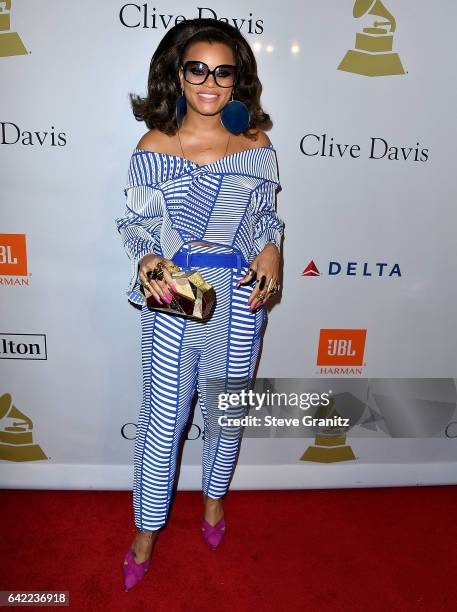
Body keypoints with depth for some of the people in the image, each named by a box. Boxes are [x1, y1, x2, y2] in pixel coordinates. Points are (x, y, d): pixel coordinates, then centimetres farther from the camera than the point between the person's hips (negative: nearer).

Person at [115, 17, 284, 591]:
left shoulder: (257, 146, 0)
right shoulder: (153, 148, -4)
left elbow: (268, 217, 9)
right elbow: (135, 223, 2)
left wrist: (271, 251, -12)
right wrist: (147, 261, -18)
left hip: (240, 302, 2)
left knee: (226, 411, 17)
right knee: (163, 418, 8)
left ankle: (213, 494, 47)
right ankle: (147, 528, 32)